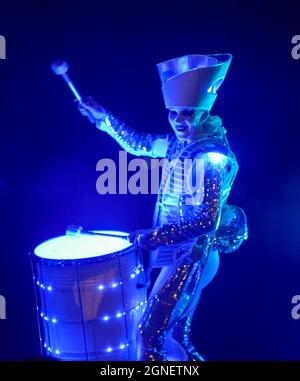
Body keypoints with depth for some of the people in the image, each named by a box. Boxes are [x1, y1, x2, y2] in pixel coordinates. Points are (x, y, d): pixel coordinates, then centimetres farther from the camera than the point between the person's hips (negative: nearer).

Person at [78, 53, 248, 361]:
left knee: (150, 332, -8)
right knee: (176, 333, 22)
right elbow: (137, 144, 16)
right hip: (175, 250, 8)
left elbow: (206, 221, -27)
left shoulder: (213, 158, -21)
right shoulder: (179, 143, 3)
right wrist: (102, 116, 11)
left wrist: (152, 236, -26)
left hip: (191, 255, -8)